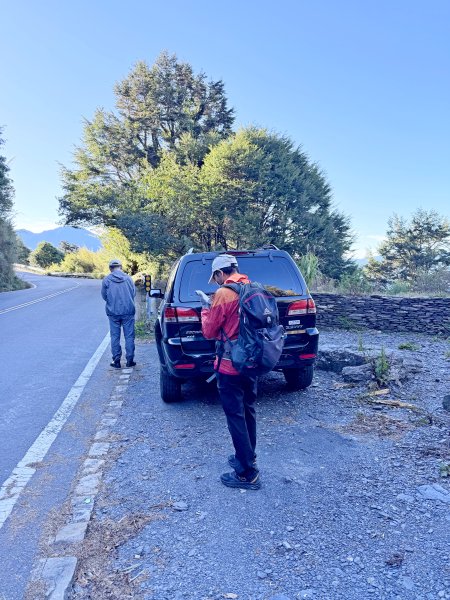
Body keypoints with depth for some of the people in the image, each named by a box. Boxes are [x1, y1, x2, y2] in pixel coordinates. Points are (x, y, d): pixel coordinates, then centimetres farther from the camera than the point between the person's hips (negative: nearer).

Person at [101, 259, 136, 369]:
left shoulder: (106, 280, -3)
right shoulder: (128, 278, 0)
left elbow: (104, 296, 5)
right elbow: (134, 293, 6)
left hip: (113, 312, 0)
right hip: (128, 311, 0)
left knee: (115, 336, 9)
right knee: (129, 336, 7)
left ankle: (116, 361, 11)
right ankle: (130, 360, 9)